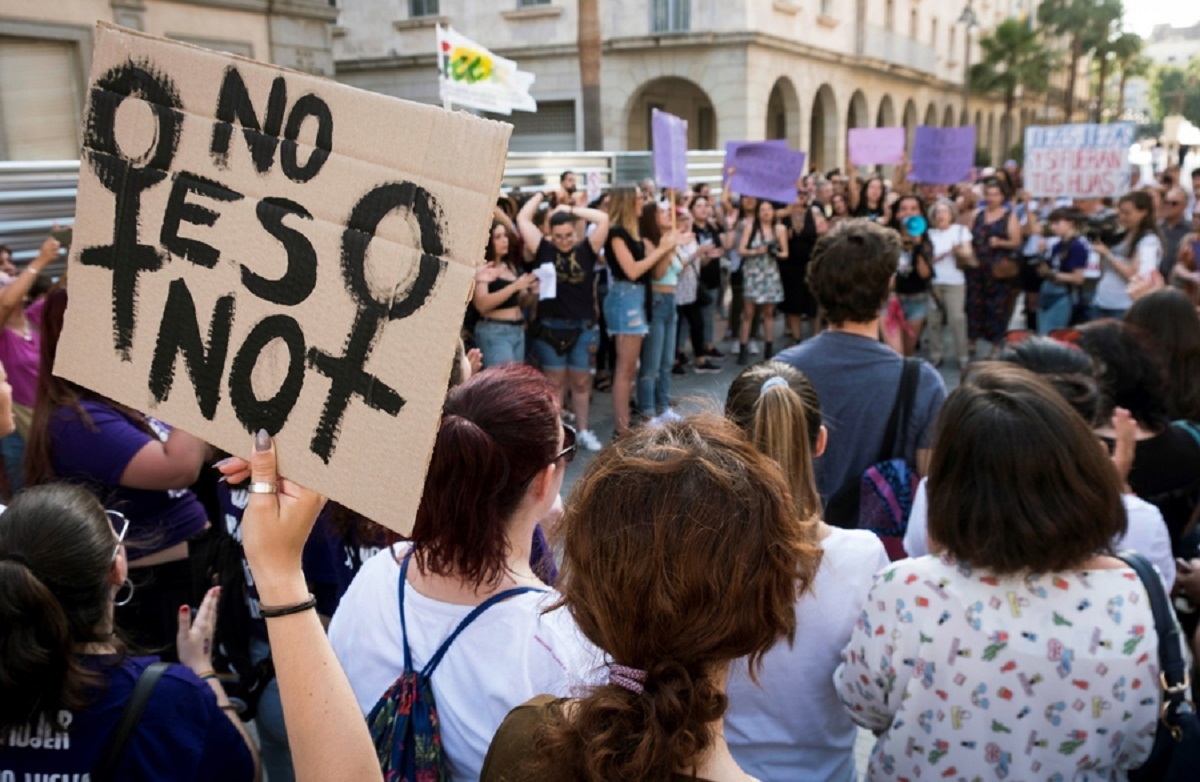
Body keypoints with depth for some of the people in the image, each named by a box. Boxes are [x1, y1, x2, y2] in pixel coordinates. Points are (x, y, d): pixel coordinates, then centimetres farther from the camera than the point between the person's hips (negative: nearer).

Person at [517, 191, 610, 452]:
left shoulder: (586, 250, 0)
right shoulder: (544, 250, -1)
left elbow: (603, 219, -9)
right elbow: (522, 219, -3)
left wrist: (571, 210, -4)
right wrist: (540, 195, 6)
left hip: (584, 327, 1)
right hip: (550, 327, -1)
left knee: (581, 382, 11)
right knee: (555, 382, 8)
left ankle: (583, 431, 23)